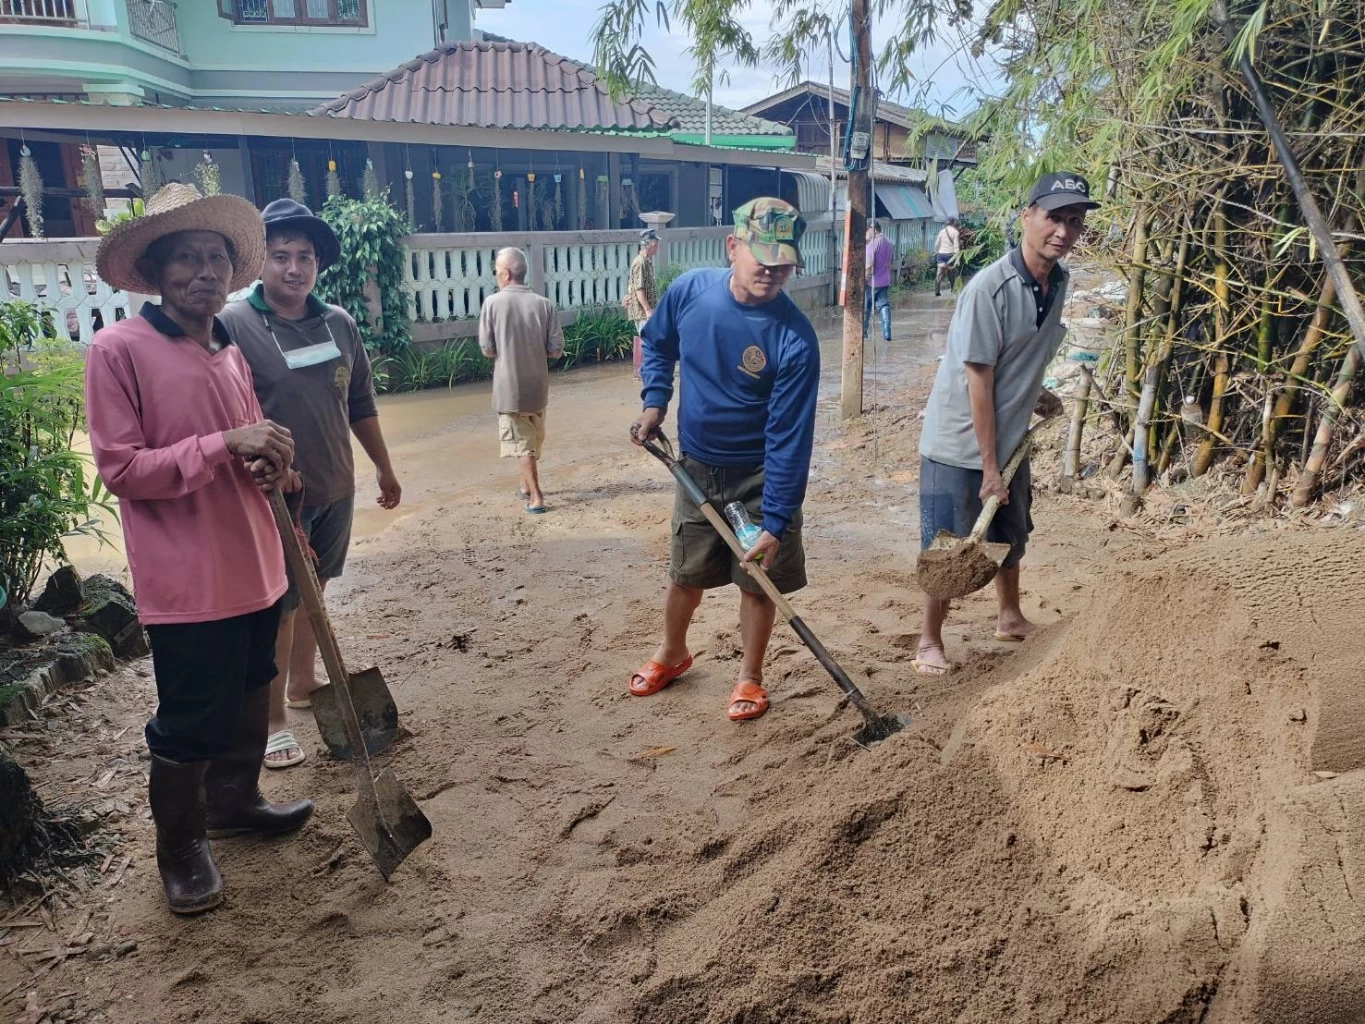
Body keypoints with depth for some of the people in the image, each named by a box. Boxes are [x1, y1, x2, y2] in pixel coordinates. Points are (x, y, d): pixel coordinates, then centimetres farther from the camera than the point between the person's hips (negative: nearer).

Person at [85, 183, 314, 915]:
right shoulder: (118, 349, -11)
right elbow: (120, 469, -15)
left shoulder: (230, 351, 10)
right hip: (187, 580, -7)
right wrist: (225, 444, -23)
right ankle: (180, 847, 27)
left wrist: (272, 462, -3)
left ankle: (234, 802, 42)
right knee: (191, 720, 5)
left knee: (249, 698, 20)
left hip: (254, 565, 7)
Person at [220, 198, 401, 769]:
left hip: (335, 489, 6)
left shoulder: (339, 324, 5)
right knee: (277, 605, 2)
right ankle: (271, 719, 15)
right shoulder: (233, 326, -13)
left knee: (312, 590, 18)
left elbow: (360, 404, 14)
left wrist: (384, 467, 18)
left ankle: (302, 685, 36)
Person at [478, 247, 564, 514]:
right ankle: (527, 486, 36)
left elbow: (487, 349, -8)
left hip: (509, 386, -3)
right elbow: (556, 350, -5)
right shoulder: (544, 304, -5)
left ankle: (536, 496, 2)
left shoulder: (493, 303, -11)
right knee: (534, 439, 21)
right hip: (537, 385, 3)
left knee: (522, 441, 6)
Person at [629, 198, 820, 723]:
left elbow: (789, 438, -23)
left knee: (757, 579, 8)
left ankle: (750, 677, 30)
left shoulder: (795, 339, -24)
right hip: (696, 465, 4)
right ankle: (671, 654, 43)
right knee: (684, 573, 17)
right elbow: (657, 344, 9)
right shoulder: (689, 290, -13)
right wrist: (654, 401, -6)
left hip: (761, 475, -3)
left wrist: (776, 522, -24)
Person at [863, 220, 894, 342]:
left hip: (872, 282, -7)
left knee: (865, 308, 7)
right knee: (884, 306, 6)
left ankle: (863, 333, 14)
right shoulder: (889, 243, 8)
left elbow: (869, 265, -22)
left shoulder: (873, 244, -18)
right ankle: (887, 334, -3)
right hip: (885, 282, 7)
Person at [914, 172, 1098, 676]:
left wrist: (1036, 397, 11)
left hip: (1009, 437, 7)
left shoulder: (1059, 282, -1)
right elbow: (979, 380, -23)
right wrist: (988, 466, -20)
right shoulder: (989, 288, -24)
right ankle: (930, 641, 21)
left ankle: (1010, 617, 45)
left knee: (1011, 535, 23)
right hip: (959, 445, -7)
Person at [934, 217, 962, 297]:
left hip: (941, 254, 3)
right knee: (952, 273, 13)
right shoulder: (955, 232, -4)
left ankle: (937, 291, -12)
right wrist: (957, 256, -8)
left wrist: (936, 252, 23)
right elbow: (956, 245, -9)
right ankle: (953, 289, 23)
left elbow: (937, 244, 12)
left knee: (939, 273, -2)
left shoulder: (942, 231, 9)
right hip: (950, 254, -3)